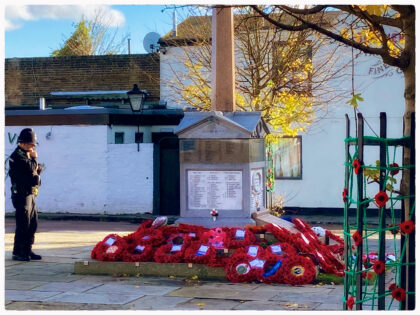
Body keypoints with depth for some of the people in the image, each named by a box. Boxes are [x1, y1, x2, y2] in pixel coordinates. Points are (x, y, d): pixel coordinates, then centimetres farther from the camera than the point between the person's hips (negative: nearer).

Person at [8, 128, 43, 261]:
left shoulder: (27, 155, 19)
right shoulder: (17, 155, -12)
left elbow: (36, 170, 22)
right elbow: (31, 168, -22)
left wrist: (37, 168, 1)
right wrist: (35, 158, -5)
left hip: (31, 194, 10)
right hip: (22, 194, -10)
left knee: (33, 223, 10)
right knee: (23, 224, -9)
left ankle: (27, 250, 17)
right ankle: (18, 253, -2)